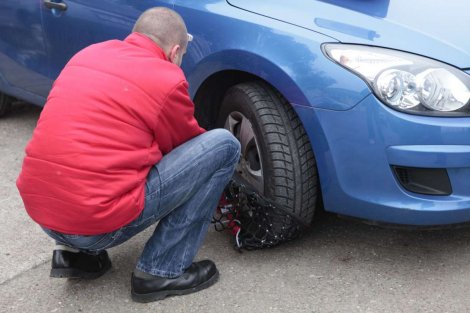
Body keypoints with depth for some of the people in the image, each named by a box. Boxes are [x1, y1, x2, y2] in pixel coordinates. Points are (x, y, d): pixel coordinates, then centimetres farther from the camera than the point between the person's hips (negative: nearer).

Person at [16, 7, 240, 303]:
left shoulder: (89, 53, 14)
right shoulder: (167, 79, -5)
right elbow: (188, 143, 12)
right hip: (98, 223, -7)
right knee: (225, 145, -1)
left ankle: (76, 252, 20)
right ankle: (162, 270, 3)